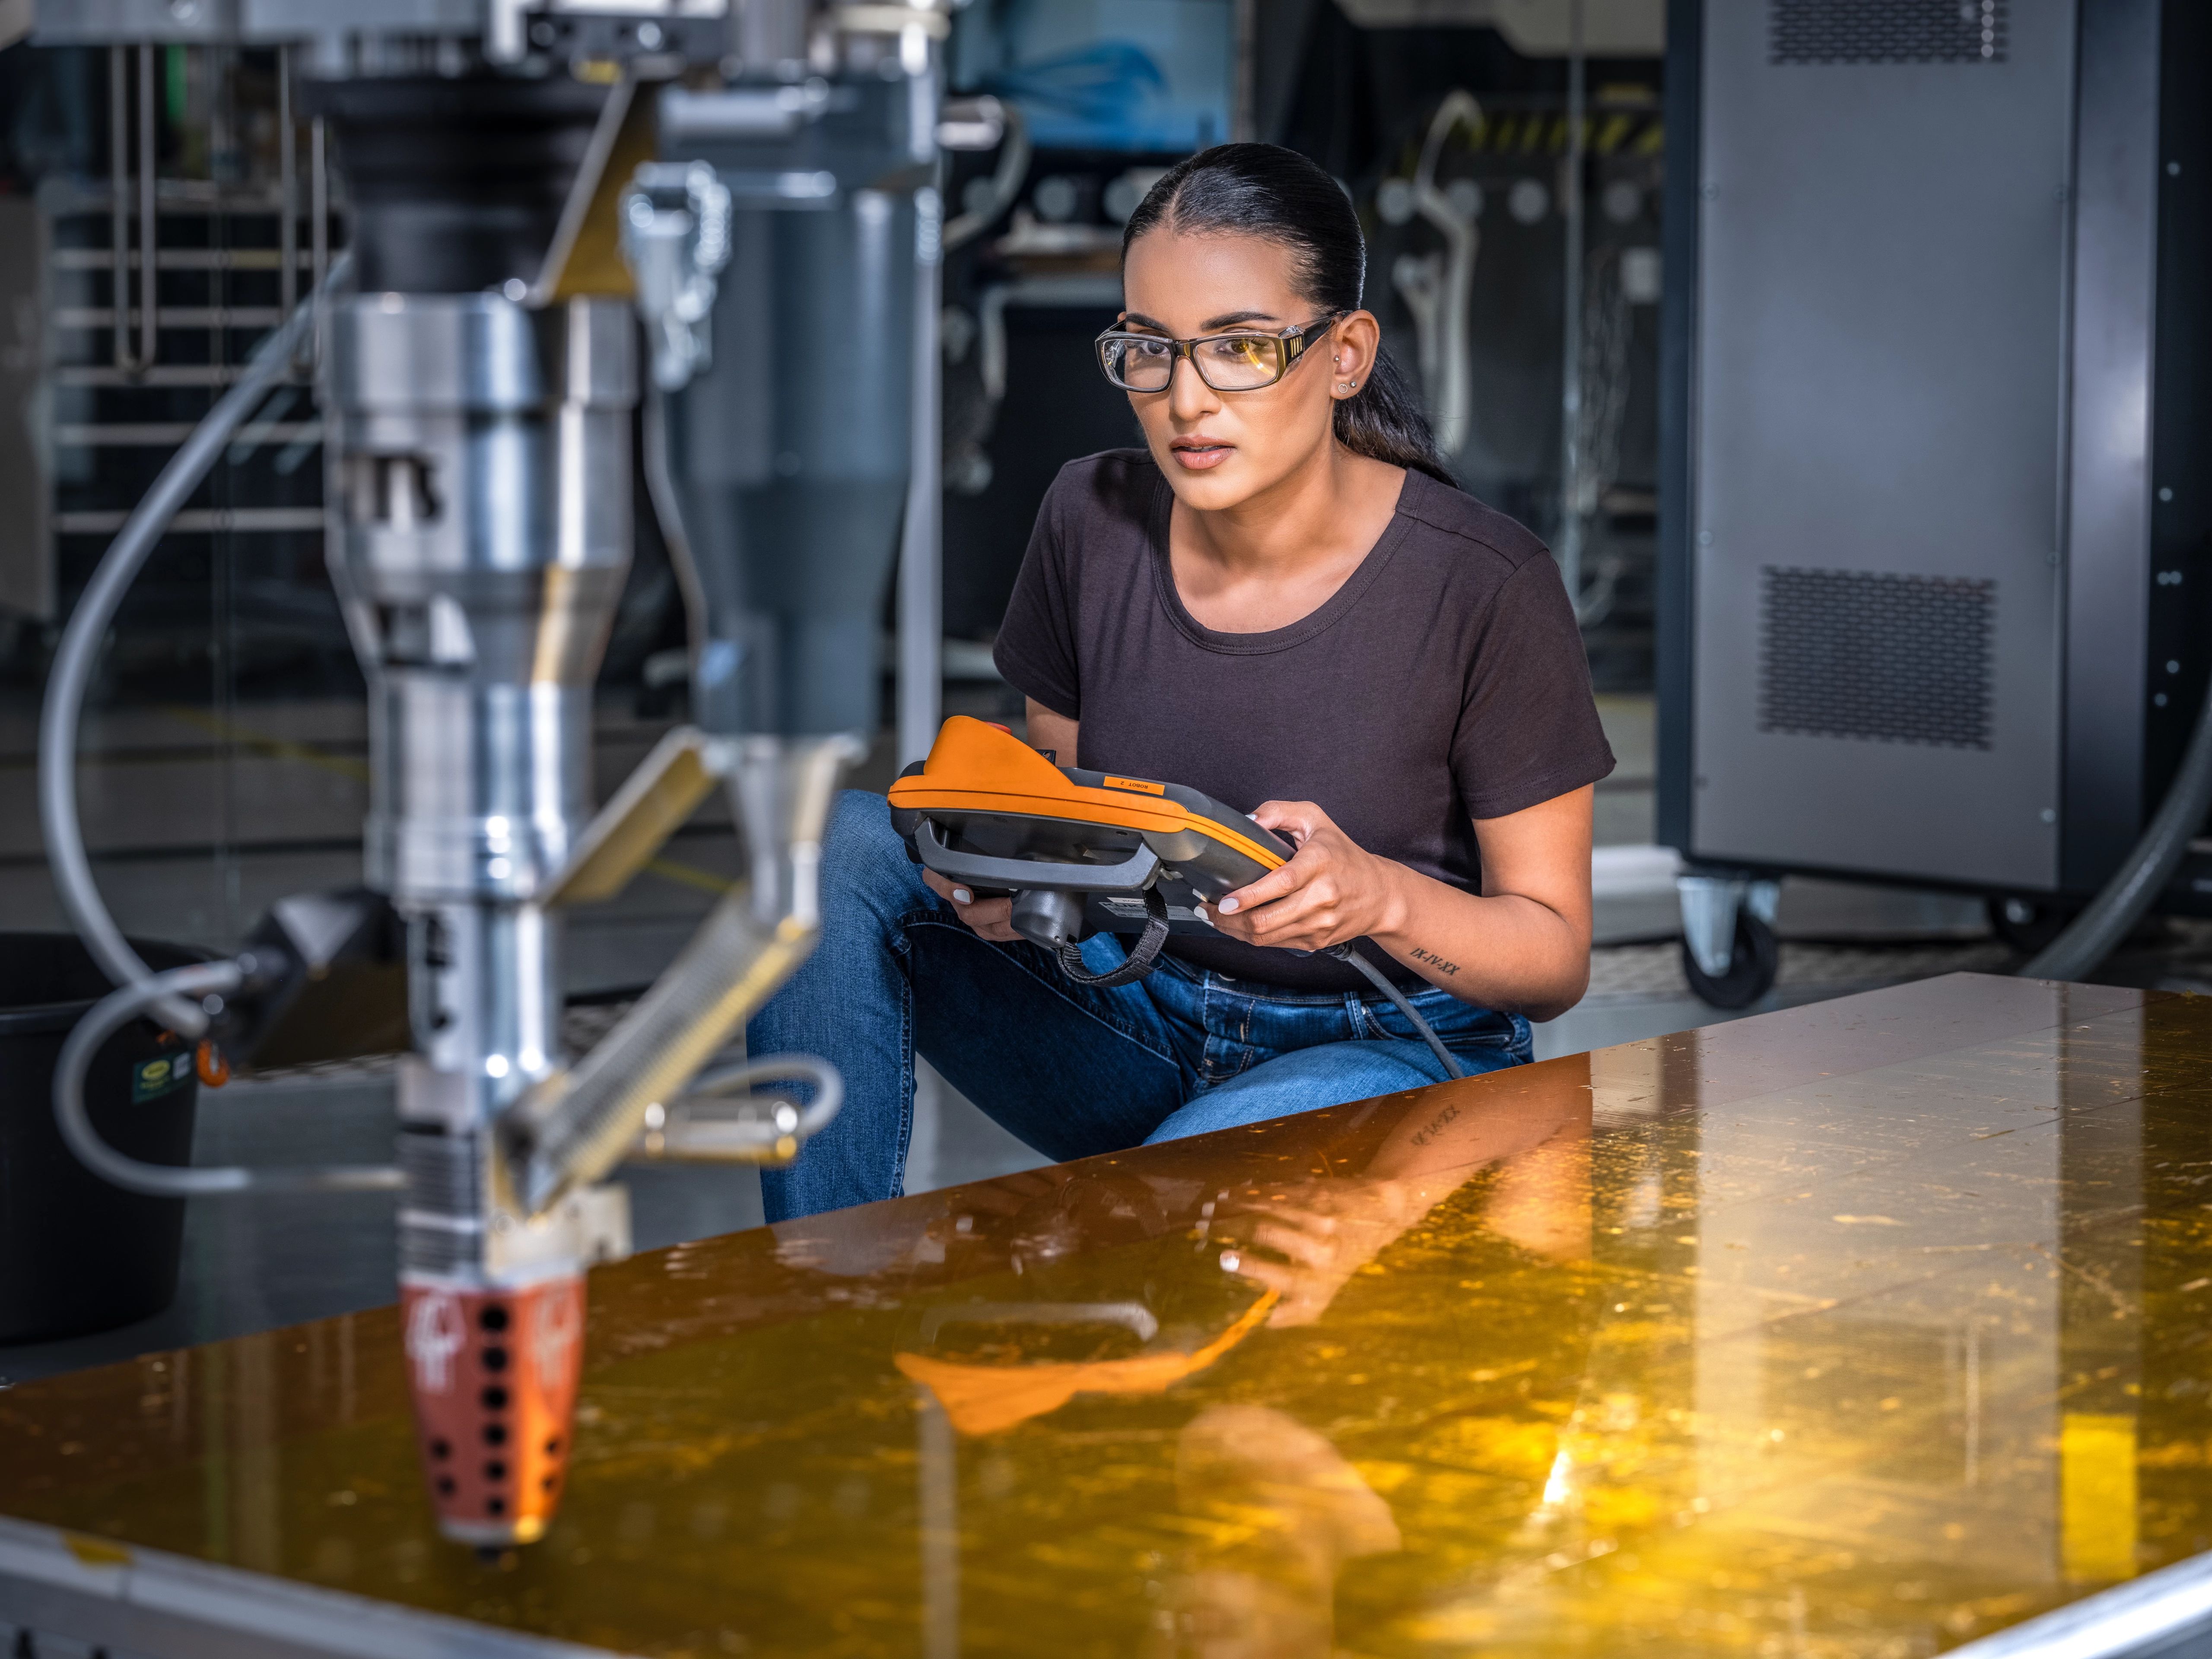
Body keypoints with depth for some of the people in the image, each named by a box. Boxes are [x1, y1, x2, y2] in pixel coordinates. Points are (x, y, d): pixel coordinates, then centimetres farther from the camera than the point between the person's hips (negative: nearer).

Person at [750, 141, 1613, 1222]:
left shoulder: (1485, 585, -16)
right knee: (837, 846, -17)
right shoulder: (1093, 521, -3)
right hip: (1134, 1028, 5)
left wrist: (1382, 898, -31)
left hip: (1388, 1047, -5)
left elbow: (1555, 952, -9)